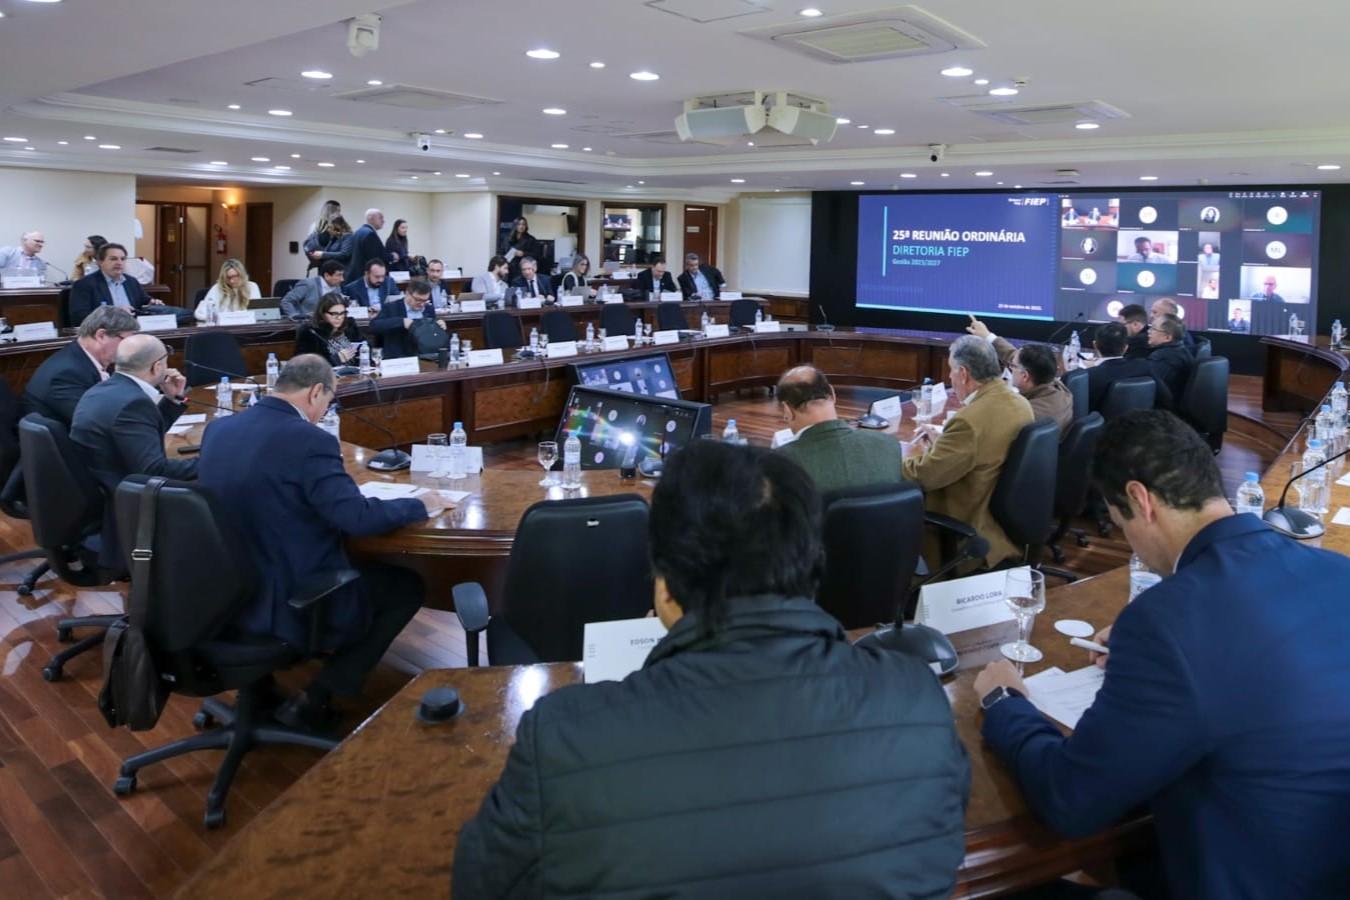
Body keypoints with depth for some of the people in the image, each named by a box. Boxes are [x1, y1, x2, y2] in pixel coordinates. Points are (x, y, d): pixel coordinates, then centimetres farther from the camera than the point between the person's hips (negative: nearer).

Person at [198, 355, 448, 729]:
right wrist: (420, 505, -7)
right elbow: (356, 517, -23)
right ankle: (314, 700, 7)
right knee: (408, 586, 11)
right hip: (292, 603, -8)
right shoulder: (309, 439, -21)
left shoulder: (217, 428, 3)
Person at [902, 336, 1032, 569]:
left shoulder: (970, 420, -29)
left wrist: (913, 456, 0)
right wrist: (944, 439, 13)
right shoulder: (1019, 402, -1)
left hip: (975, 523, -9)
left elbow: (923, 476, -21)